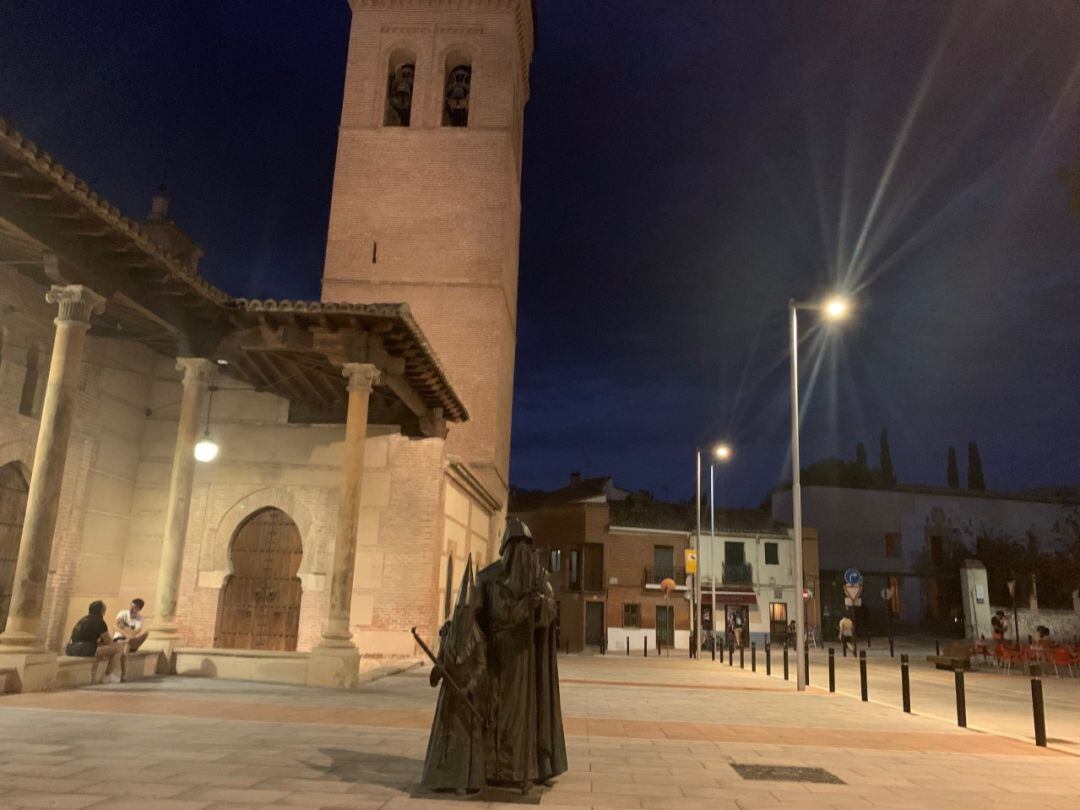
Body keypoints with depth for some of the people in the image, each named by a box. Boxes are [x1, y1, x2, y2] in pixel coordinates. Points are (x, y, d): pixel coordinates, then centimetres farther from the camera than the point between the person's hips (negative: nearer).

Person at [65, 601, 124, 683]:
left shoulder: (83, 620, 20)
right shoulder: (99, 622, -5)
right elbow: (109, 642, 2)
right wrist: (118, 643, 21)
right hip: (84, 650, -10)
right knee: (119, 647, -9)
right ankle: (107, 676, 4)